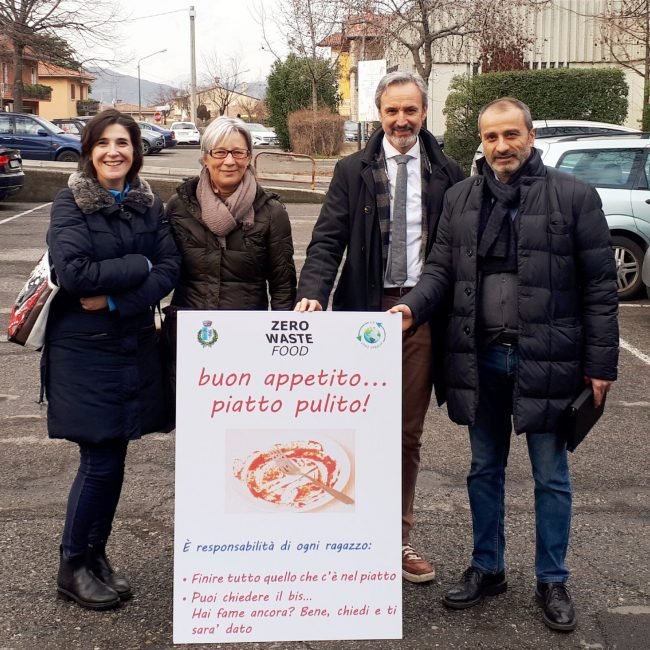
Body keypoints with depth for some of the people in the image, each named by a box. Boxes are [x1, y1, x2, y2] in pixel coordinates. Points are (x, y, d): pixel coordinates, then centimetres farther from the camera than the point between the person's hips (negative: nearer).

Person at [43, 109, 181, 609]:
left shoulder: (149, 204, 6)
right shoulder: (71, 203, -6)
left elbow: (170, 269, -4)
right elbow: (73, 272, -20)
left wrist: (114, 300, -17)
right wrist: (138, 266, -13)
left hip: (134, 347, 4)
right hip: (83, 349, -4)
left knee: (114, 458, 9)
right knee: (99, 461, -3)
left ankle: (96, 556, 26)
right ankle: (73, 568, 16)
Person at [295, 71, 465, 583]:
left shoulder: (446, 174, 4)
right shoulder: (353, 171, 3)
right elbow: (328, 240, -3)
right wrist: (313, 293, -19)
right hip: (366, 310, 0)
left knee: (409, 433, 9)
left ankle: (398, 538, 22)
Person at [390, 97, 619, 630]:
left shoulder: (574, 196, -7)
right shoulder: (461, 198, 5)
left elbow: (600, 285, -6)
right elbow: (441, 268, 7)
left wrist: (601, 364, -9)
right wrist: (413, 307, -14)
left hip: (546, 360, -3)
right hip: (480, 357, 4)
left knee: (551, 477, 10)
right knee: (484, 469, 16)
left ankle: (552, 580, 26)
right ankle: (487, 568, 32)